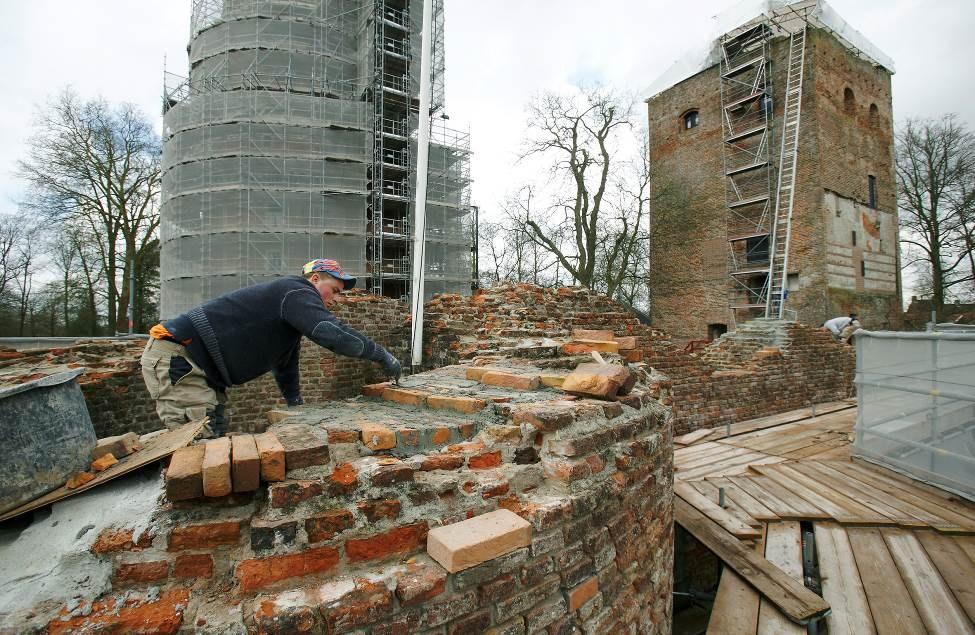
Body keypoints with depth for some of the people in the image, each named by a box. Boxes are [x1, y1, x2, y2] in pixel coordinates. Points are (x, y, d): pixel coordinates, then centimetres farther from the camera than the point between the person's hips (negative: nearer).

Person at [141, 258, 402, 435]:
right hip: (173, 356, -11)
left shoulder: (291, 305, 18)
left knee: (215, 438, 11)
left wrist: (299, 409, 28)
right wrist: (381, 354, -21)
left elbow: (285, 371, 26)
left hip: (200, 367, 11)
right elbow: (333, 334, -32)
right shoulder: (297, 291, -14)